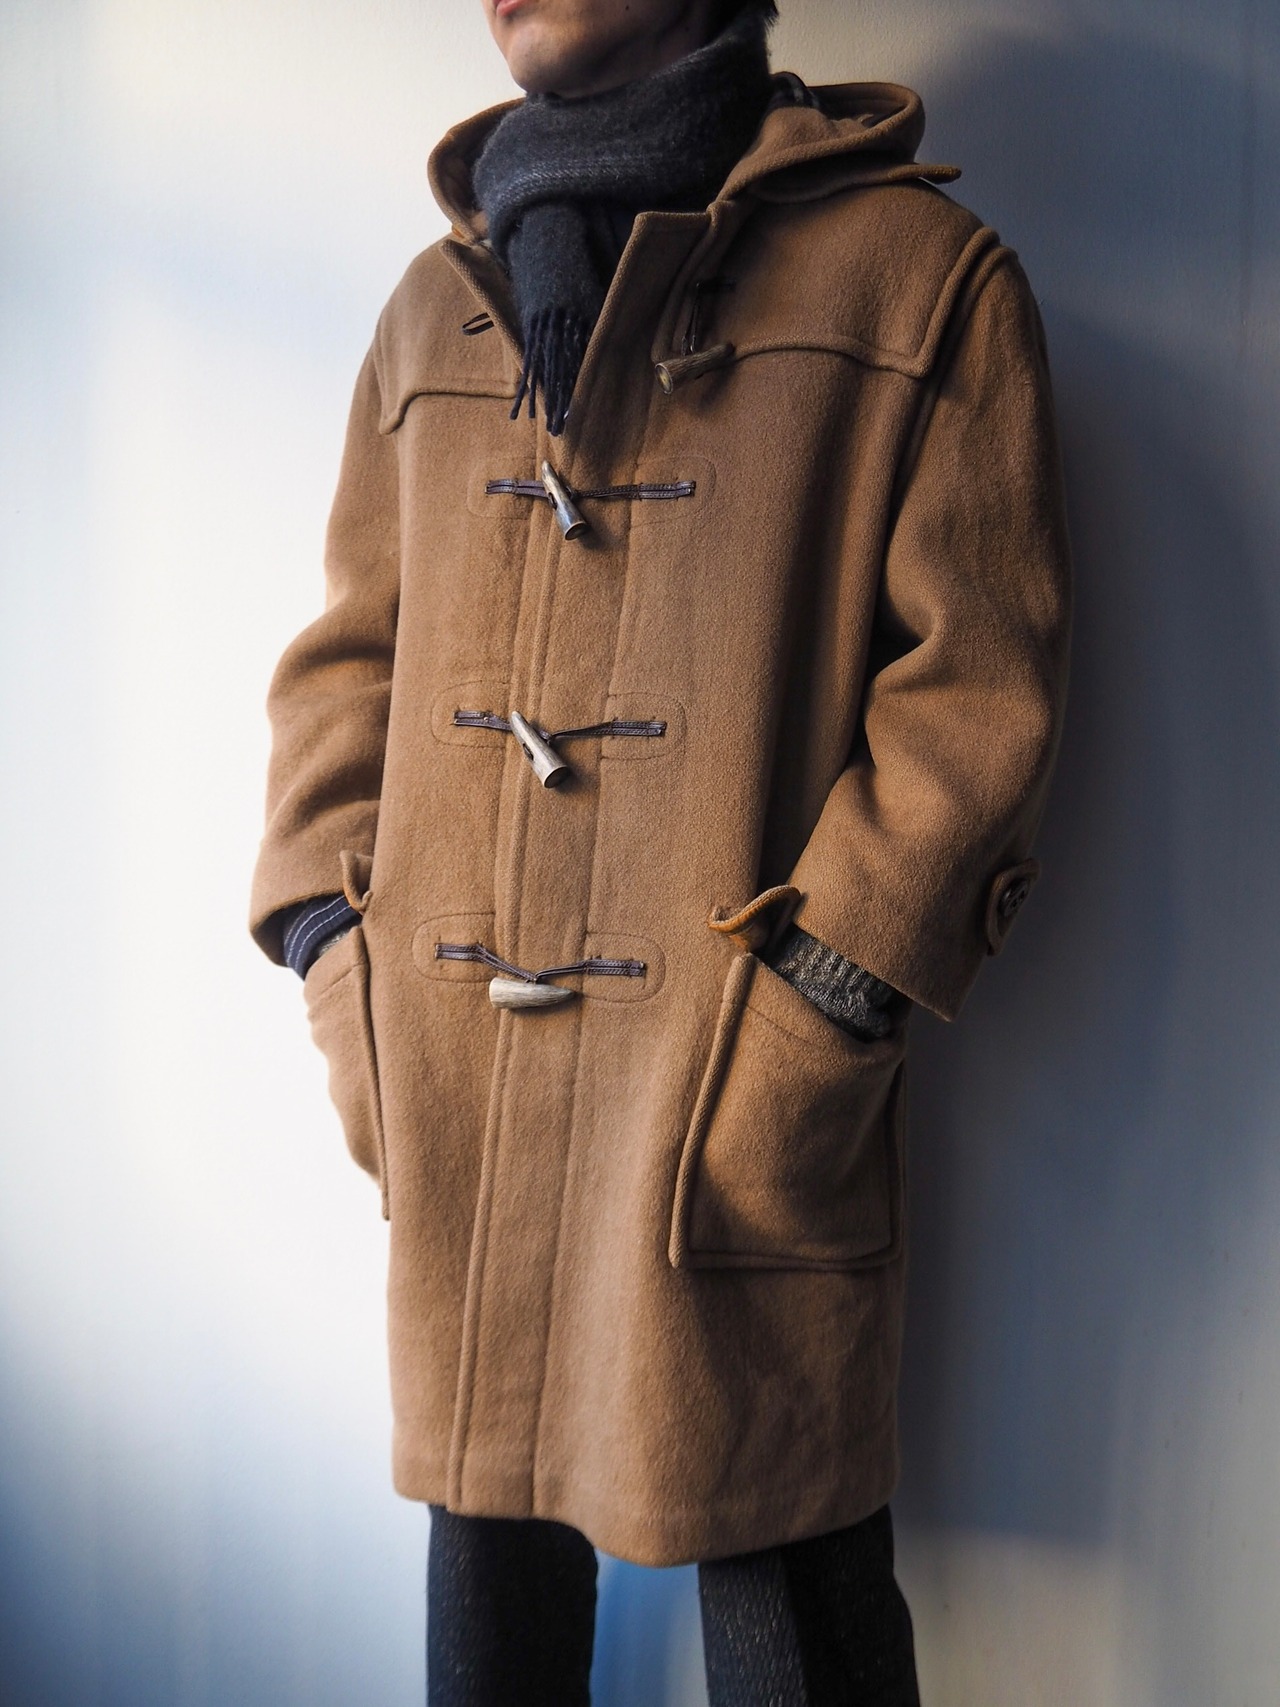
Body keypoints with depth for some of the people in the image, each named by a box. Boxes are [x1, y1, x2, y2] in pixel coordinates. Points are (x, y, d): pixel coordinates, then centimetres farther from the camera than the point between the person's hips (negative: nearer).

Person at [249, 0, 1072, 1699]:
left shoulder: (922, 274, 1)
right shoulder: (436, 309, 15)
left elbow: (983, 679, -5)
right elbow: (351, 658, 16)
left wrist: (819, 1008, -13)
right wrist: (340, 958, 3)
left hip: (739, 1116, -4)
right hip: (458, 1106, 5)